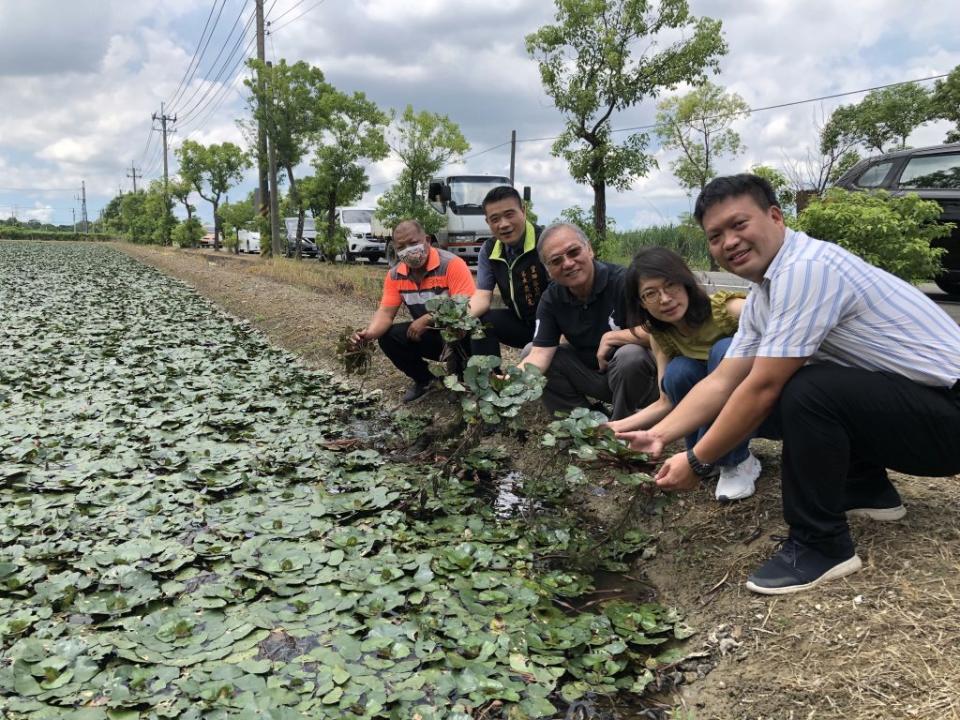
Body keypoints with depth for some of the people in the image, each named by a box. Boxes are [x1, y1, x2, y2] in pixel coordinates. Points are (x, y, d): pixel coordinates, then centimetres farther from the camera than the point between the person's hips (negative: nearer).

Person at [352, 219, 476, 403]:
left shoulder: (452, 264, -23)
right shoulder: (395, 275, -4)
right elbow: (385, 312, -6)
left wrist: (426, 319, -36)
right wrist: (369, 333, -27)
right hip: (427, 334, 6)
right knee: (387, 337, -12)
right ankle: (424, 379, 12)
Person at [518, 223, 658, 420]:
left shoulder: (622, 281, -22)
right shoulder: (551, 299, -5)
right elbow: (540, 353, -14)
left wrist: (609, 338, -21)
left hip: (633, 372, -5)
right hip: (591, 371, 5)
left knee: (630, 355, -37)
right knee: (529, 353, -5)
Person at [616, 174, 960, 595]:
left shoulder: (805, 268, -25)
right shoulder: (763, 296, 5)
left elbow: (763, 388, -26)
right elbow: (722, 383, 6)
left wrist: (696, 463, -16)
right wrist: (659, 436, -4)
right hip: (896, 400, 9)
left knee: (804, 393, -31)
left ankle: (821, 545, -11)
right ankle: (867, 490, 20)